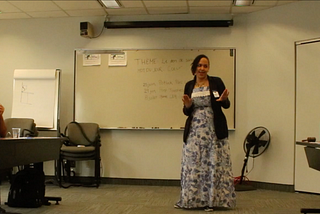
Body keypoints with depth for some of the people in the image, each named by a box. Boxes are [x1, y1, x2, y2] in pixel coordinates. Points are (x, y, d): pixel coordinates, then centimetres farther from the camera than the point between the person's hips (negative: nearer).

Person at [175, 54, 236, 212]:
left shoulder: (216, 82, -1)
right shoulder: (189, 85, 7)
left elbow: (226, 105, 3)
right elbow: (187, 112, 10)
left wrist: (224, 99, -19)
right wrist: (187, 105, -12)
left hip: (214, 130, -2)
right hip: (194, 131, 3)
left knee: (215, 164, 0)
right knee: (193, 164, 4)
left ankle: (212, 200, 11)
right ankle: (190, 199, 16)